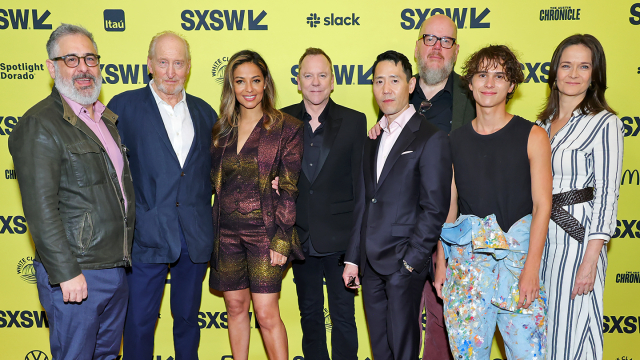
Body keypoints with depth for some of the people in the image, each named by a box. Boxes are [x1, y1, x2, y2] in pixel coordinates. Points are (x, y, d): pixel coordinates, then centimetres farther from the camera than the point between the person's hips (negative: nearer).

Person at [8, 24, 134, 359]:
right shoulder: (39, 124, -13)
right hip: (74, 273, -7)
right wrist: (66, 273, -21)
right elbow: (41, 209, -19)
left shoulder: (107, 118, 12)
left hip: (117, 269, 8)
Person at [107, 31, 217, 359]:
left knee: (187, 318, 17)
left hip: (196, 236, 3)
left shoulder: (204, 111, 10)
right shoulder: (124, 106, -2)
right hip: (147, 234, -3)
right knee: (139, 321, 6)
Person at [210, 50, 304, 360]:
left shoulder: (287, 128, -4)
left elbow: (289, 190, -7)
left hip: (265, 231, -4)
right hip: (227, 232, 4)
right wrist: (214, 230, -1)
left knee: (267, 313, -4)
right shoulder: (221, 131, 9)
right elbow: (214, 183, 12)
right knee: (235, 308, 13)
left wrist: (281, 240, -11)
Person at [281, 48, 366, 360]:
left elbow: (360, 180, -5)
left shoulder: (354, 121, -3)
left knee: (343, 316, 9)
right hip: (301, 237, 2)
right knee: (310, 314, 18)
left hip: (339, 237, -2)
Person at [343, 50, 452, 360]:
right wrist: (353, 258, 10)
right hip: (370, 264, 6)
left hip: (404, 264, -6)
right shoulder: (372, 139, 14)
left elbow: (435, 209, -12)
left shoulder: (431, 138, -8)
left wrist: (411, 261, -14)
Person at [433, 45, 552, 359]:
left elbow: (542, 205, -4)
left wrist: (531, 267, -11)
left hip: (518, 251, -2)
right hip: (465, 256, 2)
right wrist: (441, 262, 7)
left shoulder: (532, 136, 1)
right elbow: (449, 206, 11)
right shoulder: (455, 139, 9)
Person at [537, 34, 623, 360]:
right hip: (540, 233, 6)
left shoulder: (605, 123, -7)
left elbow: (606, 195, -11)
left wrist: (590, 260, -16)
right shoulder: (544, 122, 11)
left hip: (578, 236, -6)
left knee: (572, 330, 3)